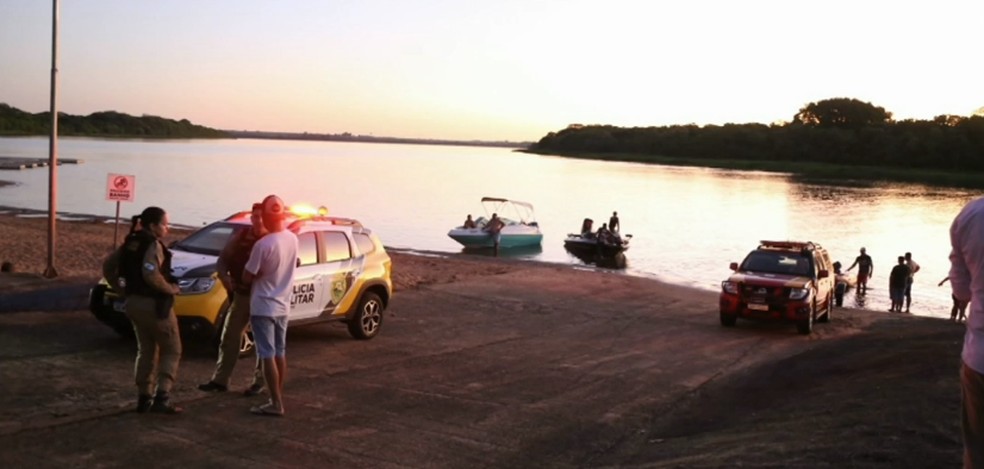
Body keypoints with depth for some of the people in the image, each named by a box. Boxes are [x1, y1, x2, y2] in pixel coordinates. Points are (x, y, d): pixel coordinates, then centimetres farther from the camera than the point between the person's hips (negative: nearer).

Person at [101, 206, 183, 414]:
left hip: (134, 303, 8)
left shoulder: (130, 243, 8)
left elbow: (108, 267, 13)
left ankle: (143, 398, 19)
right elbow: (151, 275, -30)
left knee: (146, 351, 18)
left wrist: (122, 289, 15)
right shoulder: (153, 245, -17)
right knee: (172, 350, 3)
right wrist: (171, 289, -17)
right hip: (154, 305, -8)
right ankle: (161, 397, -6)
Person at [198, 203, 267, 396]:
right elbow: (222, 260, 8)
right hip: (241, 294, 4)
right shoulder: (239, 238, 3)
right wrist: (224, 277, -11)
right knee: (229, 337, 7)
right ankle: (220, 380, 15)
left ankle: (259, 381, 17)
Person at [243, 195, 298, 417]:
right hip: (282, 306, 7)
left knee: (268, 355, -2)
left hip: (263, 307, -7)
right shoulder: (293, 239, -1)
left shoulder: (263, 244, -22)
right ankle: (279, 399, 24)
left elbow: (247, 278, -13)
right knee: (280, 353, 15)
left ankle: (276, 404, 0)